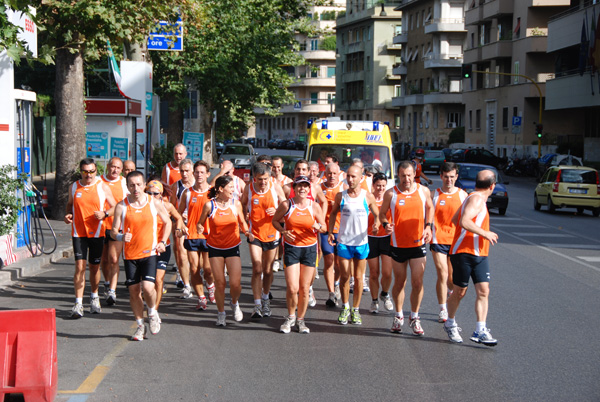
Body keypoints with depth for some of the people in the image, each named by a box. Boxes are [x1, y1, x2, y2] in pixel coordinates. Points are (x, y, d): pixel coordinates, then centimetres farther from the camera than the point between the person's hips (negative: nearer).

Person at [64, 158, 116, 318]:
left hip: (97, 232, 0)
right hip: (78, 232, 0)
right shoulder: (74, 187, 4)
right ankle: (78, 303, -9)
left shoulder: (103, 187, 0)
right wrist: (68, 215, -1)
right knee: (79, 266, -11)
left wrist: (105, 214, -15)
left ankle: (94, 297, 33)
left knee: (95, 267, 10)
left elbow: (114, 207, 5)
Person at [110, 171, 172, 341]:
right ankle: (140, 325, 21)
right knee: (134, 290, 4)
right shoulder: (121, 206, -2)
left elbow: (167, 222, 14)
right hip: (130, 255, 2)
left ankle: (153, 313, 14)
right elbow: (113, 231, 0)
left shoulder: (155, 203, -1)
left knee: (148, 287, -17)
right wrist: (121, 236, -22)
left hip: (149, 252, -1)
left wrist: (162, 242, 2)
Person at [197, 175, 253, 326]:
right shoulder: (209, 205, -9)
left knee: (235, 283, -8)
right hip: (215, 248, -1)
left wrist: (247, 233, -7)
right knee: (220, 283, 0)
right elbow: (201, 223, 3)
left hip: (233, 247, 1)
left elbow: (242, 222, 11)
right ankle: (221, 313, 23)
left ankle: (235, 303, 25)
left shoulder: (236, 204, -3)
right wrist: (200, 228, -19)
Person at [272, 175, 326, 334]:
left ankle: (300, 320, 23)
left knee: (304, 288, 4)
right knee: (292, 288, -9)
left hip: (310, 248, 2)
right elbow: (275, 221, 9)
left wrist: (318, 226, -15)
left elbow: (324, 228, 8)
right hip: (291, 248, -2)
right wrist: (284, 232, -10)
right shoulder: (286, 205, -4)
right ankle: (290, 317, 17)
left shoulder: (314, 206, 0)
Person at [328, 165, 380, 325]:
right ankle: (345, 308, 20)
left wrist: (377, 224, -15)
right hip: (343, 242, 0)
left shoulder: (368, 196, -3)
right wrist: (330, 232, 5)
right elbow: (333, 213, 14)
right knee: (344, 276, 3)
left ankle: (355, 309, 19)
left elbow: (377, 214, 7)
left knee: (358, 277, 6)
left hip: (361, 242, 0)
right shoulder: (340, 196, 0)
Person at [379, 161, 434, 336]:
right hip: (398, 244, 0)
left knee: (417, 283, -4)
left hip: (418, 244, 1)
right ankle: (399, 316, 28)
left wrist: (428, 226, 2)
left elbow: (429, 208, 17)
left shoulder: (423, 191, 0)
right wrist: (385, 224, -16)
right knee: (399, 283, 10)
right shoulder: (390, 194, -5)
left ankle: (414, 318, 13)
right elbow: (382, 213, 6)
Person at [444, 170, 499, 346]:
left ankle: (480, 330, -3)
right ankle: (450, 323, 25)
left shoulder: (473, 198, 16)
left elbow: (455, 219, 27)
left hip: (480, 255, 9)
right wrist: (485, 233, -21)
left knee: (483, 291, -2)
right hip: (464, 253, -9)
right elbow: (464, 221, -29)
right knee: (459, 292, 5)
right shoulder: (476, 199, -13)